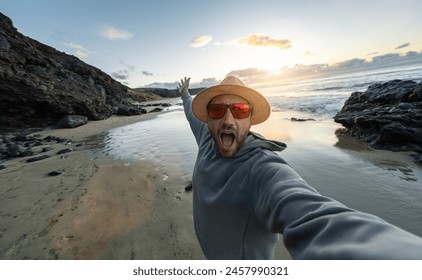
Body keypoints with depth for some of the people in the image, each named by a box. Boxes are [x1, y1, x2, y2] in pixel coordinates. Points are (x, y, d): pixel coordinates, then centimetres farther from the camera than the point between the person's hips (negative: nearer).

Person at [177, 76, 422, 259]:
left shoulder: (264, 169, -41)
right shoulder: (208, 139, -16)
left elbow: (317, 220, -60)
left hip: (244, 257, -6)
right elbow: (194, 115, 6)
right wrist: (186, 95, 24)